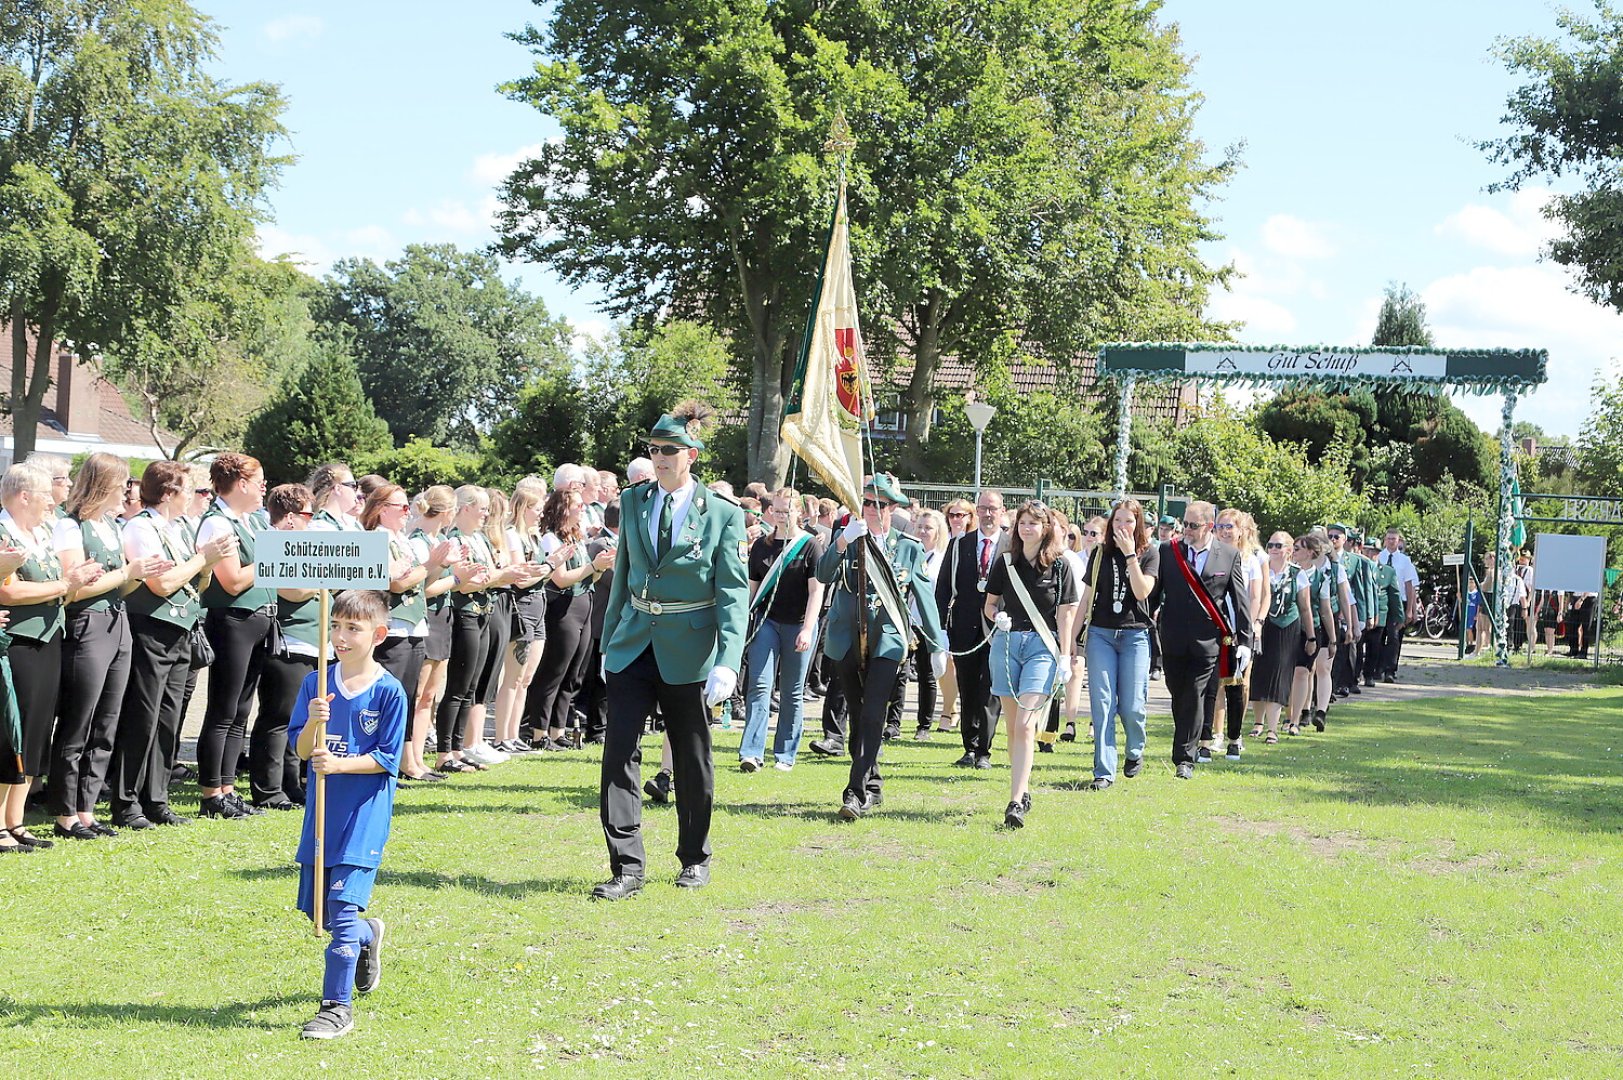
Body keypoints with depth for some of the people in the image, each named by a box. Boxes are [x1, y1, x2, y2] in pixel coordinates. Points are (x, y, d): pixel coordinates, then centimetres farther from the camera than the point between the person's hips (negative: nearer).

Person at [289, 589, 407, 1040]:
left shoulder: (389, 691, -8)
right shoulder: (316, 684, 3)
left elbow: (386, 759, -8)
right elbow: (302, 749, 0)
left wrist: (338, 764, -22)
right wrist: (314, 722, -21)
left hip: (365, 815, -5)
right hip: (322, 812, 5)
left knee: (342, 907, -11)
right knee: (318, 909, 12)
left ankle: (337, 1007, -2)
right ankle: (367, 937, 44)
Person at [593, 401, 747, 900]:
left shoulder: (723, 514, -7)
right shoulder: (633, 502, 5)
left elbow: (733, 593, -9)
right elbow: (622, 575, 13)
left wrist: (727, 662, -18)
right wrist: (608, 641, 12)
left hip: (688, 651, -3)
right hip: (633, 646, 3)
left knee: (691, 760, 10)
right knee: (620, 752, -7)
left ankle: (695, 859, 28)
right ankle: (627, 867, -4)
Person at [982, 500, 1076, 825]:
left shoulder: (1059, 565, 1)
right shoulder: (1005, 561, 8)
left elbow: (1065, 614, 2)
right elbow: (989, 604, 15)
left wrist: (1065, 656, -3)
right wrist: (997, 616, -7)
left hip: (1042, 645, -3)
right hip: (1006, 642, 3)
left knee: (1025, 725, -15)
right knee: (1012, 726, 7)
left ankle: (1016, 802, -19)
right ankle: (1023, 790, 19)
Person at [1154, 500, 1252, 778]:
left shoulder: (1229, 556, 1)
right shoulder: (1167, 551, 3)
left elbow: (1241, 601, 4)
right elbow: (1153, 590, 7)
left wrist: (1244, 641, 1)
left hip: (1208, 641, -2)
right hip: (1174, 639, 2)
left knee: (1195, 699, -7)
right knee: (1179, 698, 10)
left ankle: (1185, 759, -4)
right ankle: (1188, 747, 26)